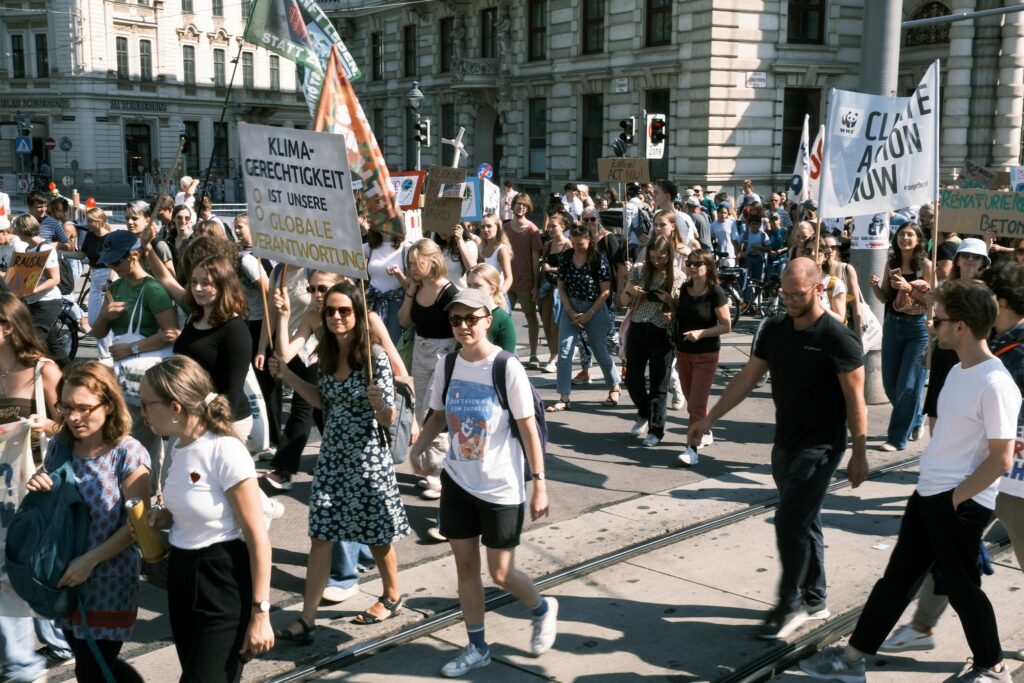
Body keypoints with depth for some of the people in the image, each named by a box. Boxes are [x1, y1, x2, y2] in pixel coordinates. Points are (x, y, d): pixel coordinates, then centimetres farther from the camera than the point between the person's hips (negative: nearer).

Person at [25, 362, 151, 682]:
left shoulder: (128, 453, -17)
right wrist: (37, 485, -8)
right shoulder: (60, 446, -1)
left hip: (109, 582, -5)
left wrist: (90, 560, -19)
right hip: (65, 579, 5)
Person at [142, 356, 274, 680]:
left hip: (223, 583, -8)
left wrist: (260, 612, -17)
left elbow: (258, 538, -18)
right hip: (182, 575, 8)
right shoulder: (178, 445, 4)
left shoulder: (225, 451, -21)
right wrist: (163, 517, -1)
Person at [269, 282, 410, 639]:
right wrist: (287, 376, 8)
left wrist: (378, 403, -37)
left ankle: (391, 597, 36)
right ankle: (307, 617, 9)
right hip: (332, 456, 5)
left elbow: (388, 420, -15)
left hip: (368, 459, -5)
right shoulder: (328, 356, 2)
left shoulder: (375, 359, -16)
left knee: (377, 534, 12)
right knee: (320, 535, 3)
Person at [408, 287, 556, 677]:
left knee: (501, 573, 3)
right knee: (465, 565, 11)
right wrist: (417, 450, -9)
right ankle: (476, 648, 28)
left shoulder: (507, 368, -16)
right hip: (458, 482, 5)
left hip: (501, 487, -5)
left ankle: (542, 609, 34)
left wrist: (539, 483, -12)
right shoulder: (447, 365, -1)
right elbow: (438, 416, 9)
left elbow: (528, 429, -12)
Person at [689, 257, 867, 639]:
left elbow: (855, 400, -12)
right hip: (785, 445, 7)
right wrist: (710, 419, 3)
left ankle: (791, 606, 5)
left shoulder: (837, 339, -14)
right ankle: (814, 600, 28)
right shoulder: (774, 330, 4)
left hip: (820, 447, -7)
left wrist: (859, 453, -12)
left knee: (790, 522, -9)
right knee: (803, 523, 15)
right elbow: (747, 378, 7)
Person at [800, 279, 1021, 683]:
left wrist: (955, 497, -14)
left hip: (961, 503, -9)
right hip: (928, 494, 9)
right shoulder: (959, 370, 8)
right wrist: (936, 493, 13)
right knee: (897, 577, 13)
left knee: (961, 586, 8)